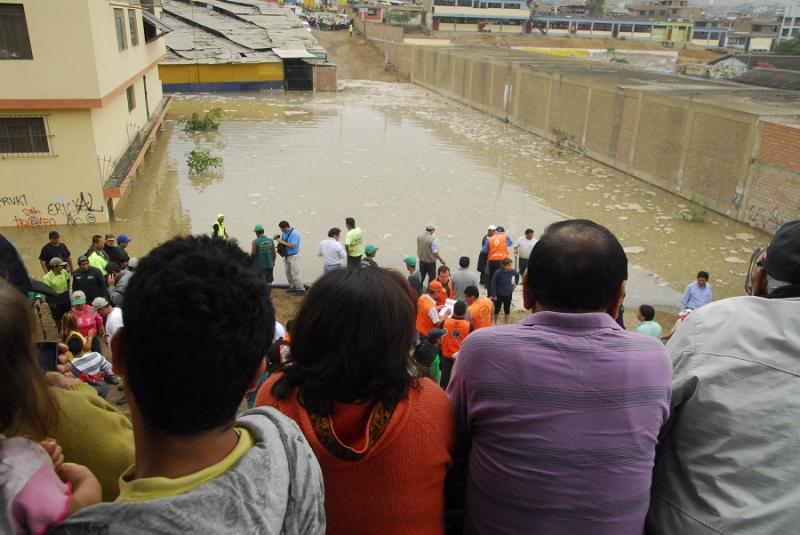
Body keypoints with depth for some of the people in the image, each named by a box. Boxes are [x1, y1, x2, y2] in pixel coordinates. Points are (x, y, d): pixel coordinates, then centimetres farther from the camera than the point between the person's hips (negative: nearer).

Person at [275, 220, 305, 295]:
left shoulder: (294, 233, -20)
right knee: (288, 273, 14)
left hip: (293, 256, -8)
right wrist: (278, 237, -9)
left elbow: (292, 245, -26)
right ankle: (292, 287, 25)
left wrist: (282, 242, -22)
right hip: (286, 256, 8)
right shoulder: (284, 232, 3)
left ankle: (301, 289, -2)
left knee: (295, 274, -8)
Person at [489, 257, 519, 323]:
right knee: (496, 310, 12)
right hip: (499, 294, -3)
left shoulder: (512, 271, -14)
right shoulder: (498, 273, -25)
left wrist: (516, 283, 7)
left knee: (507, 310, 15)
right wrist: (493, 295, -16)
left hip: (508, 294, 3)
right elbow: (493, 284, -17)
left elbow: (517, 274, 11)